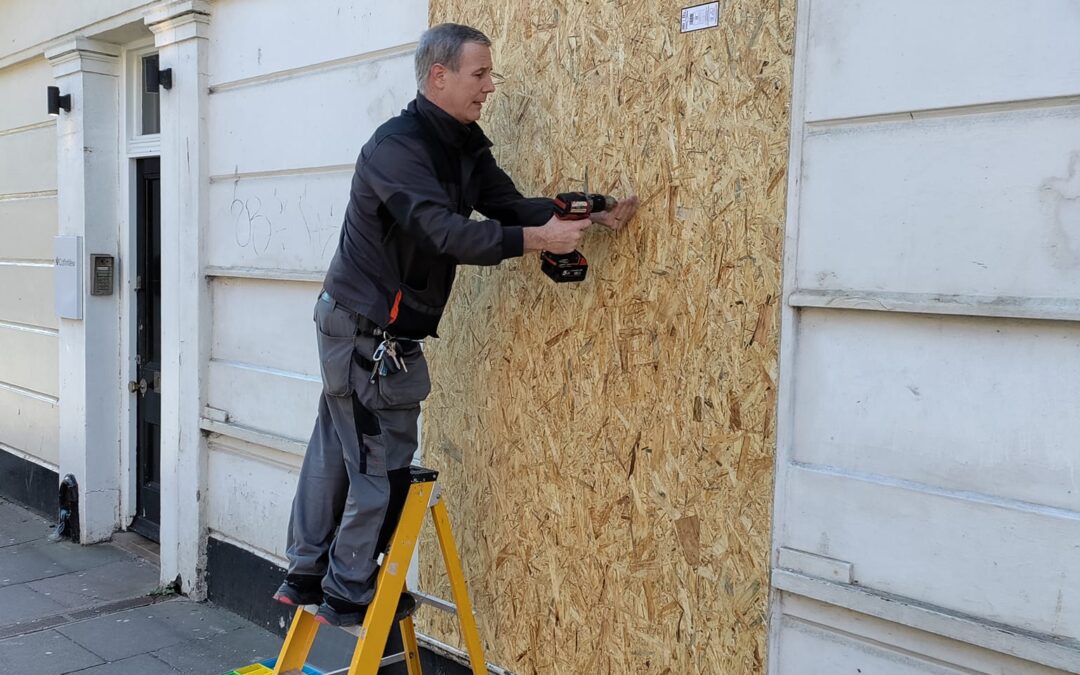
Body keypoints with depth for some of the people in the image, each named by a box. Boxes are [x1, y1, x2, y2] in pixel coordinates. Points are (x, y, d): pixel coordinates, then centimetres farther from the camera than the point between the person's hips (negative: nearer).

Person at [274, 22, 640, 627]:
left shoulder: (464, 144, 8)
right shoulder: (397, 146, -20)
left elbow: (510, 203, 2)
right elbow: (443, 232, -30)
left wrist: (589, 215, -8)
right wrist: (538, 239, -29)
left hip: (358, 325, 9)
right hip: (368, 331, -9)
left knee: (336, 451, 16)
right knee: (384, 465, 0)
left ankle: (307, 575, 29)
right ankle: (349, 594, 15)